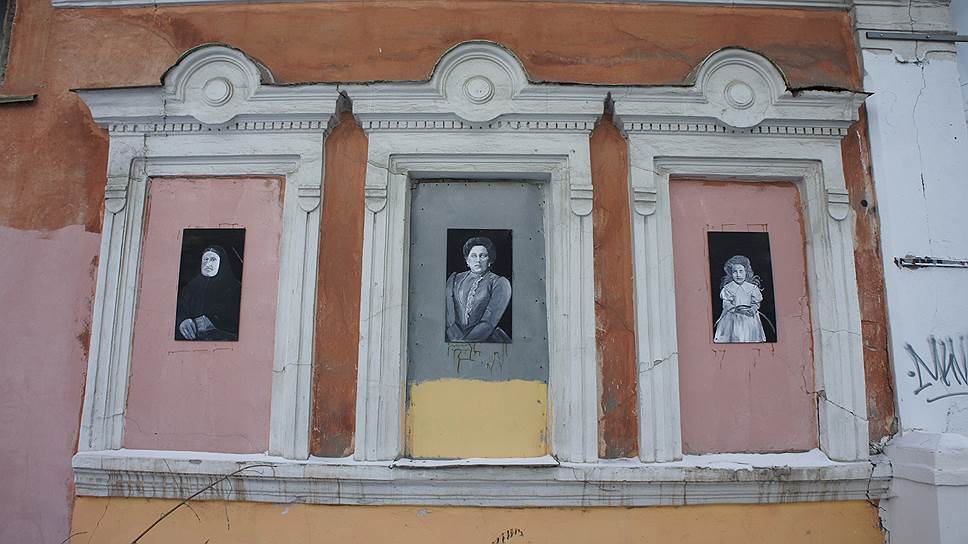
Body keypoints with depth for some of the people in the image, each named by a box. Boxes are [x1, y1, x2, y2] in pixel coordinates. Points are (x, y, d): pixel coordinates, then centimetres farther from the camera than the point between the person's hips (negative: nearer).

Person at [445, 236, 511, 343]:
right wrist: (457, 339, -15)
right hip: (456, 337, 3)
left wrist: (464, 341, -17)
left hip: (486, 338, -2)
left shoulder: (500, 283, 2)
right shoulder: (455, 279, 12)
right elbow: (449, 315, 1)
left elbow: (489, 321, -8)